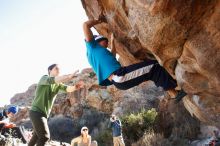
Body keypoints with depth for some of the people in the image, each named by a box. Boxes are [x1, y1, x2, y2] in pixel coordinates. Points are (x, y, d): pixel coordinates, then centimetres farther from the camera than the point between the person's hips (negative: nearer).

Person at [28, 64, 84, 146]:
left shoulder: (58, 84, 10)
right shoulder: (44, 78, -10)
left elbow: (67, 88, -7)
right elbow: (52, 80, -33)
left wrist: (75, 87, -31)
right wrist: (71, 76, -45)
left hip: (43, 114, 9)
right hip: (37, 112, -9)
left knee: (37, 136, 21)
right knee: (45, 136, -14)